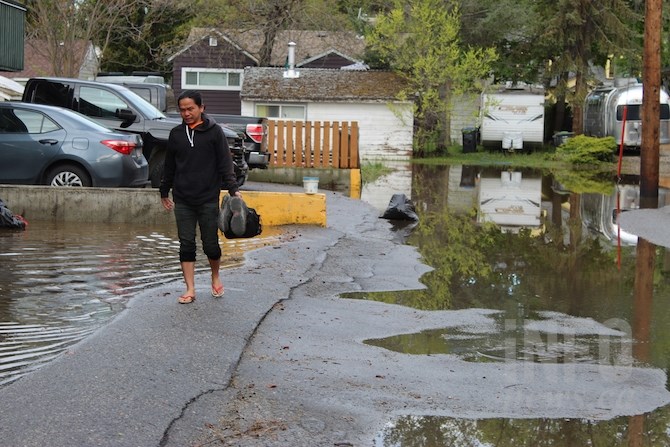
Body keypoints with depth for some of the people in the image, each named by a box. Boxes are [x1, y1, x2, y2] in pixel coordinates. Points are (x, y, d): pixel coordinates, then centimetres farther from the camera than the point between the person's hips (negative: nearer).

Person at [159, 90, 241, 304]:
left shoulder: (214, 131, -2)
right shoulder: (176, 134, 8)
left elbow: (225, 163, -5)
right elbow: (169, 166, 16)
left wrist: (233, 189, -15)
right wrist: (164, 192, 20)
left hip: (208, 199, -3)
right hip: (182, 200, 3)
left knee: (211, 244, 3)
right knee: (186, 244, 1)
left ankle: (215, 278, 29)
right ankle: (190, 289, 6)